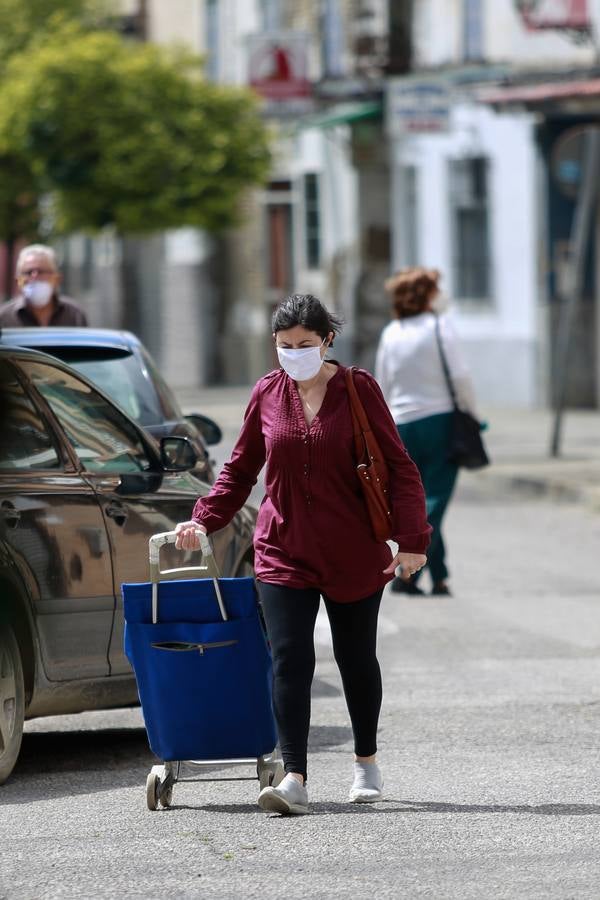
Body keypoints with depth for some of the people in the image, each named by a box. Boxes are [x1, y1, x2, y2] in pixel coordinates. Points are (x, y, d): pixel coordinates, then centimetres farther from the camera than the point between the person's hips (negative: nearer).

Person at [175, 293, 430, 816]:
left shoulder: (358, 389, -5)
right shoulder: (267, 394, 2)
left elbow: (398, 467, -4)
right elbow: (241, 468, 13)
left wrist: (411, 539, -11)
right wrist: (204, 520, 0)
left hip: (354, 552, -1)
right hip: (283, 552, 1)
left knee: (356, 658, 12)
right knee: (290, 660, -11)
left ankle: (367, 761, 32)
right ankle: (295, 780, -15)